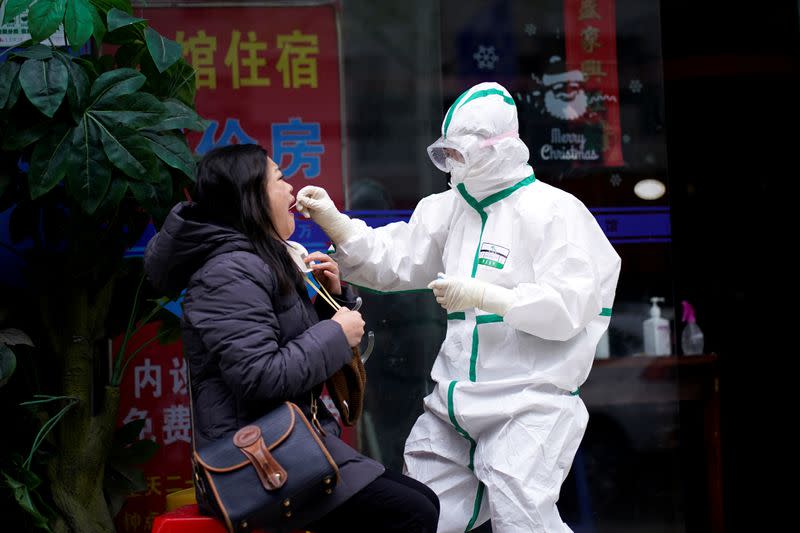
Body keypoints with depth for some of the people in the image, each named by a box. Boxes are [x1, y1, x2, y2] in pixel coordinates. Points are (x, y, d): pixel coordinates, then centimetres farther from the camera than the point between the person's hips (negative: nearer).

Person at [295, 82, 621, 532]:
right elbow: (390, 260, 7)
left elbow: (568, 307, -18)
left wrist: (481, 296, -23)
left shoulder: (555, 211, -9)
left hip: (529, 402, -7)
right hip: (456, 401, 7)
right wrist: (331, 220, -7)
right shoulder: (450, 208, 12)